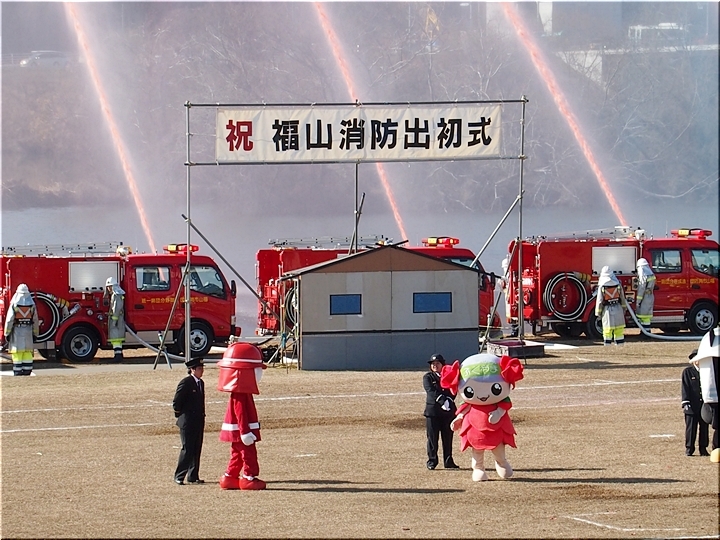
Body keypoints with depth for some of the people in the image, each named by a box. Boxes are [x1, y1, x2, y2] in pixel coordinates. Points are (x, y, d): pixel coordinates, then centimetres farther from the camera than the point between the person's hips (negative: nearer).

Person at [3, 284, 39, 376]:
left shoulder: (14, 304, -6)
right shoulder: (31, 304, 4)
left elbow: (9, 320, -7)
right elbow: (35, 320, 8)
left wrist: (7, 333, -2)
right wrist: (35, 333, 17)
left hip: (17, 330, -3)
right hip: (28, 330, 3)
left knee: (17, 352, -2)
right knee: (28, 353, 6)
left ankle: (17, 372, -5)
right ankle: (27, 371, 5)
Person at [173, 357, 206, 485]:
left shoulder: (200, 383, 13)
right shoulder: (186, 383, -14)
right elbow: (176, 402, -13)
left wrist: (201, 416, 16)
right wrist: (181, 415, -4)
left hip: (199, 421, 8)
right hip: (187, 422, -8)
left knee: (197, 450, 9)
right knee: (187, 449, -8)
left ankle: (193, 476, 15)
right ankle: (179, 476, -2)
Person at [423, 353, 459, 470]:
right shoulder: (428, 377, 4)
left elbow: (453, 391, 0)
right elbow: (431, 391, -11)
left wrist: (449, 400, -20)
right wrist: (443, 401, -24)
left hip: (449, 410, 2)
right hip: (432, 409, -2)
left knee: (448, 437, 6)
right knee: (432, 437, -1)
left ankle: (448, 461, 14)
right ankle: (432, 461, 5)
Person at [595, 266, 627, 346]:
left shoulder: (602, 286, -9)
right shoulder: (617, 284, 1)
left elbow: (599, 300, -7)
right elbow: (622, 298, 7)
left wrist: (598, 312, 1)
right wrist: (623, 309, 17)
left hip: (607, 309, -3)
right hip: (618, 308, 3)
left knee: (607, 330, 3)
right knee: (619, 328, 8)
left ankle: (607, 345, 2)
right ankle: (620, 343, 9)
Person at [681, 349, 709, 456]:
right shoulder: (687, 372, 3)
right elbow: (685, 388, -2)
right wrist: (685, 403, -11)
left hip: (705, 406, 3)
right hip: (692, 406, -3)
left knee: (704, 428, 5)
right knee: (691, 428, -1)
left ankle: (703, 449, 13)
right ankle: (689, 449, 6)